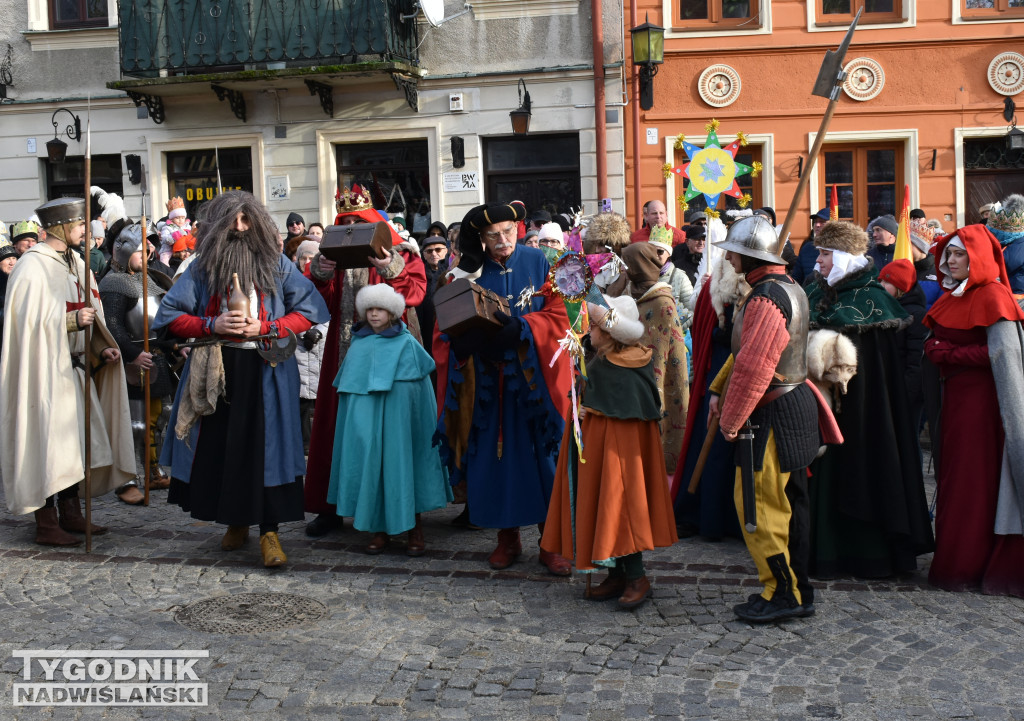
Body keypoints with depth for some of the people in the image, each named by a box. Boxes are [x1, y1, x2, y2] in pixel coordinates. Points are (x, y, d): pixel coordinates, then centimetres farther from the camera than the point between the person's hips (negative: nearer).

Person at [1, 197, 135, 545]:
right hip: (45, 370, -8)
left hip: (73, 366, 8)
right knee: (48, 442, -3)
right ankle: (46, 525, 6)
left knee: (75, 440, 11)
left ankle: (71, 513, 22)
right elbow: (30, 322, -18)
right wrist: (72, 320, -26)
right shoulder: (32, 267, -12)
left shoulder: (75, 263, 14)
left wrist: (99, 349, 5)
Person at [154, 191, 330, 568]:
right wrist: (213, 326, -10)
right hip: (216, 372, 2)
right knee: (219, 447, 6)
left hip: (266, 371, -2)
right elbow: (168, 315, 5)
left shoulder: (276, 263, 4)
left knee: (266, 447, -6)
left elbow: (310, 310, 1)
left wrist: (264, 328, -11)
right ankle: (236, 521, 25)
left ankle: (269, 531, 1)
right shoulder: (203, 267, 6)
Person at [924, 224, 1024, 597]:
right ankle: (958, 562, 17)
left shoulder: (992, 296, -10)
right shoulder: (952, 297, 15)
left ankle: (969, 566, 5)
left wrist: (948, 353, -13)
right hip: (955, 396, 8)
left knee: (976, 479, -2)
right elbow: (934, 342, 18)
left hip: (982, 399, -8)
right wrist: (935, 349, -3)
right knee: (954, 477, 9)